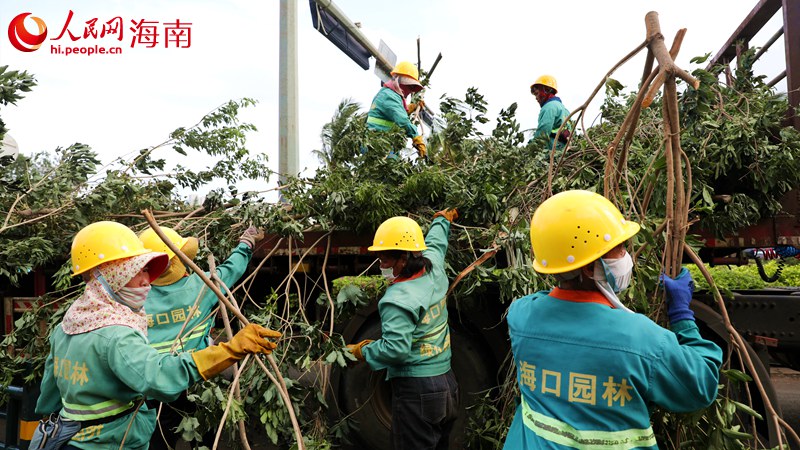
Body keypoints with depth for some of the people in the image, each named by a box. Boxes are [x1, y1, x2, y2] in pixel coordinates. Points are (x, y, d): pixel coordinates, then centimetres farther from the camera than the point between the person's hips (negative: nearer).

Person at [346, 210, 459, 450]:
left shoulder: (398, 300, -22)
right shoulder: (435, 270, 1)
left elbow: (395, 348, -27)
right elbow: (435, 243, 21)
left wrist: (361, 351, -9)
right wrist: (442, 219, 42)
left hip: (416, 391, -8)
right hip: (447, 383, 9)